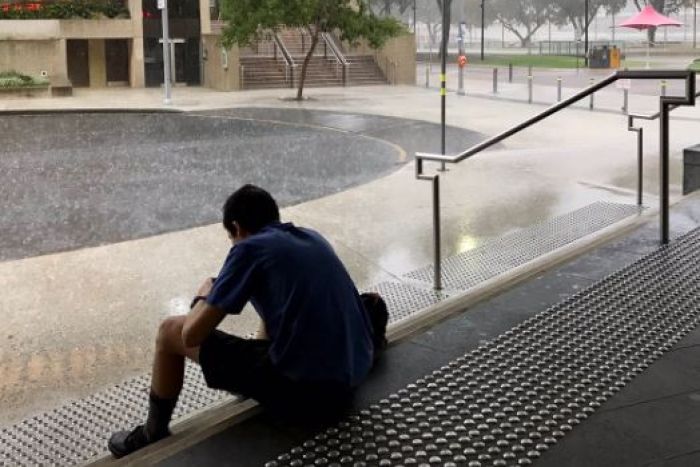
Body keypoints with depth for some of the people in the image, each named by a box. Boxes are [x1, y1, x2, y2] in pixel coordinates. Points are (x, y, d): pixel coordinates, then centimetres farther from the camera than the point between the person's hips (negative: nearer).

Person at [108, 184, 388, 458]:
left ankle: (154, 434, 25)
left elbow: (192, 335, -5)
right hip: (352, 380, 7)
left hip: (301, 388, -7)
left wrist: (202, 298, 15)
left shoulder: (249, 249, -5)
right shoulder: (312, 237, 16)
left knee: (170, 332, 8)